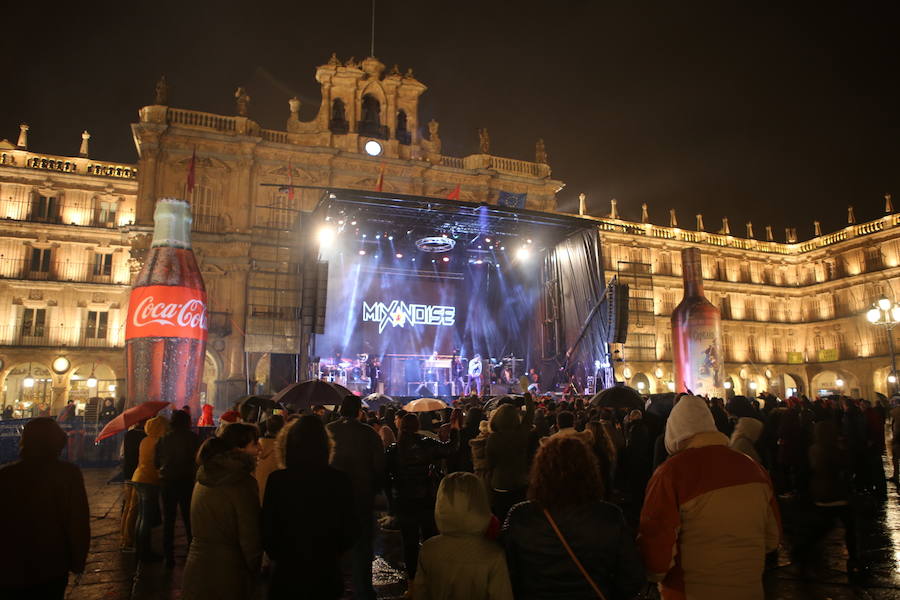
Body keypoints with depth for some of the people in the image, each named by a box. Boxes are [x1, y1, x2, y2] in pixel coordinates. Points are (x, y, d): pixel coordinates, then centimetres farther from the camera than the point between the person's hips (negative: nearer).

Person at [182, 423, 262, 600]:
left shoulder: (204, 475, 2)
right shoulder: (243, 482, -21)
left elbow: (199, 525, 13)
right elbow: (250, 537, -17)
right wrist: (254, 569, -1)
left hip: (196, 567, 7)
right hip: (227, 573, -7)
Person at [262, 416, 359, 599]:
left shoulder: (277, 480, -16)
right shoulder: (340, 481, -12)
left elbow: (267, 529, -9)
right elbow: (351, 530, -4)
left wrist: (278, 556, 9)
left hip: (287, 572, -1)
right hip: (326, 574, 1)